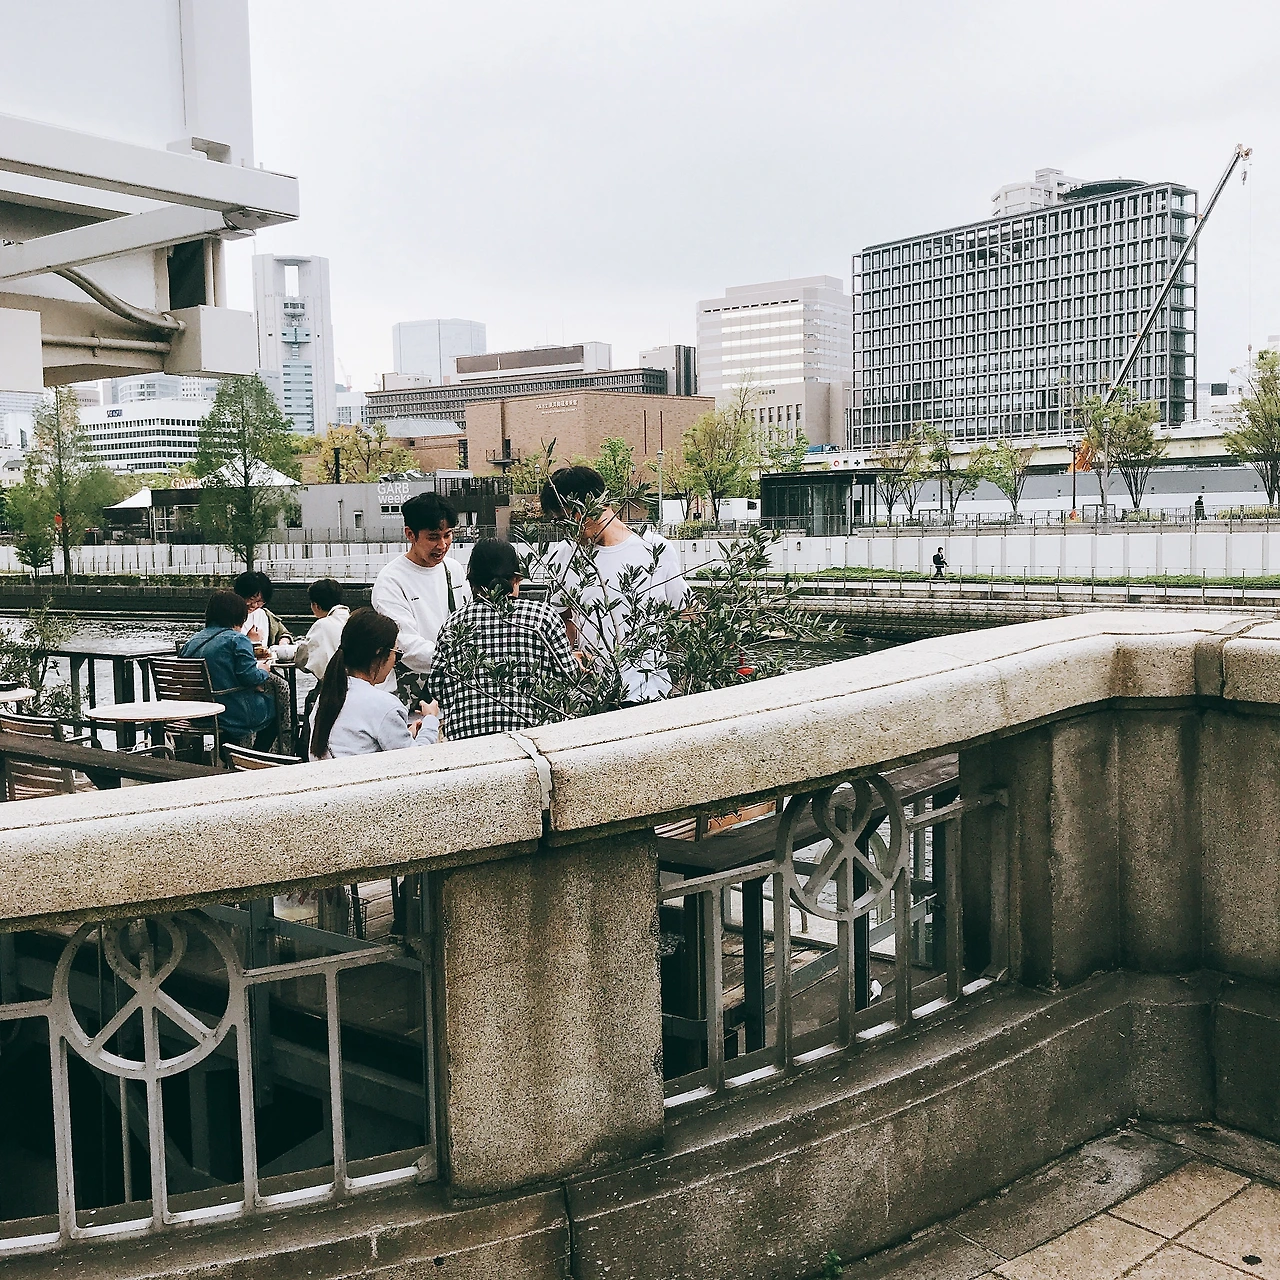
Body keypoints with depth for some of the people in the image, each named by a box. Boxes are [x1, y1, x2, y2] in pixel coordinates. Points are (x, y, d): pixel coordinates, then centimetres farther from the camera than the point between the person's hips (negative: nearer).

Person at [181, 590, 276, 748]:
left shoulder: (192, 641, 8)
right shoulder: (237, 639, -11)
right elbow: (249, 676, -19)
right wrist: (264, 672, 4)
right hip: (236, 715, -8)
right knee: (275, 705, 19)